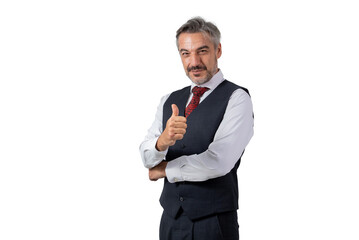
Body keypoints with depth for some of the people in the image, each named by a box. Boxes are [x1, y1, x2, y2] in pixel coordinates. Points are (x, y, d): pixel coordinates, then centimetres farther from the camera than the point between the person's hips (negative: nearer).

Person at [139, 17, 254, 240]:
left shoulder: (236, 98, -9)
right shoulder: (169, 101, 10)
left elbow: (218, 162, -19)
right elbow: (146, 156, -1)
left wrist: (165, 169, -4)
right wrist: (162, 141, -24)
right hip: (170, 221, 5)